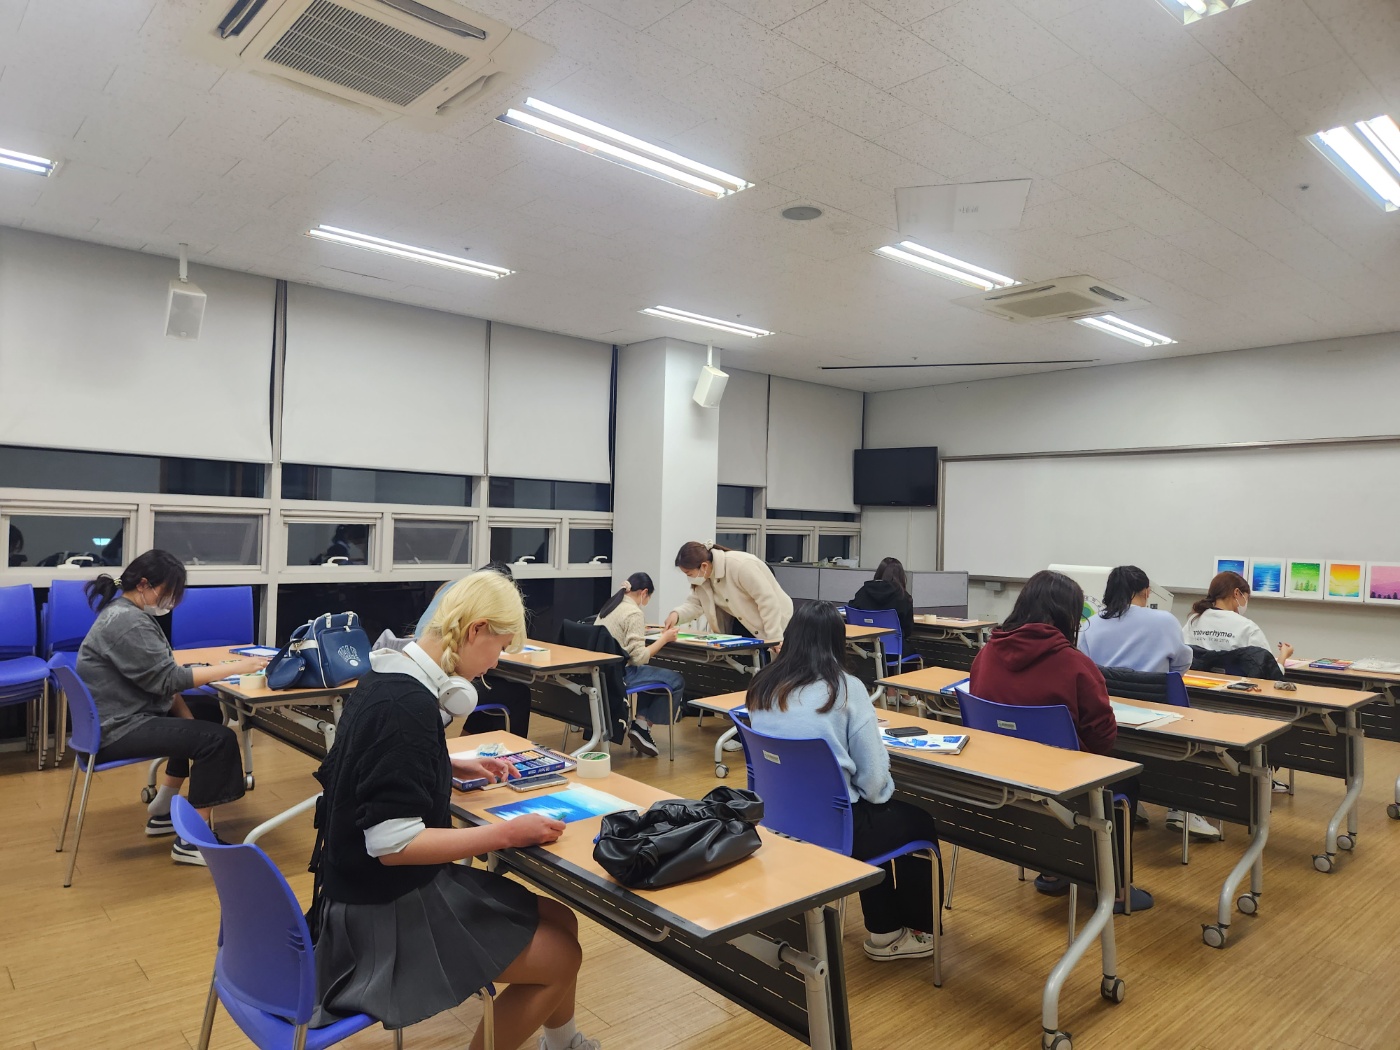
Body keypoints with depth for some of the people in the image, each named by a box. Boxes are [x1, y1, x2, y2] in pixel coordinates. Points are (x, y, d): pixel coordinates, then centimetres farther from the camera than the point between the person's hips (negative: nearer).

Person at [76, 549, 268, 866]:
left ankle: (162, 813, 26)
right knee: (217, 738, -17)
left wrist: (188, 721, 5)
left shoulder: (129, 613, 11)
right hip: (117, 729, -11)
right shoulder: (127, 622, -22)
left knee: (204, 719, 22)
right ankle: (190, 841, -9)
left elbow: (159, 678, 12)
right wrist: (236, 667, -24)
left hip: (126, 715, 11)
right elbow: (167, 678, -25)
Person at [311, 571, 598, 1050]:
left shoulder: (392, 674, 1)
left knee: (560, 921, 13)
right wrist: (507, 833, -24)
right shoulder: (407, 704, -28)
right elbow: (394, 845, -29)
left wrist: (457, 767, 10)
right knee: (561, 957, -2)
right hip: (389, 911, -9)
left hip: (397, 890, 9)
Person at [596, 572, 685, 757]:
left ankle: (640, 720, 18)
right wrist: (664, 638, -10)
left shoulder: (609, 606, 12)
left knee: (653, 672, 30)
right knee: (676, 681, 3)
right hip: (618, 675, -9)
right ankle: (643, 726, 9)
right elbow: (639, 657, -20)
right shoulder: (634, 613, -15)